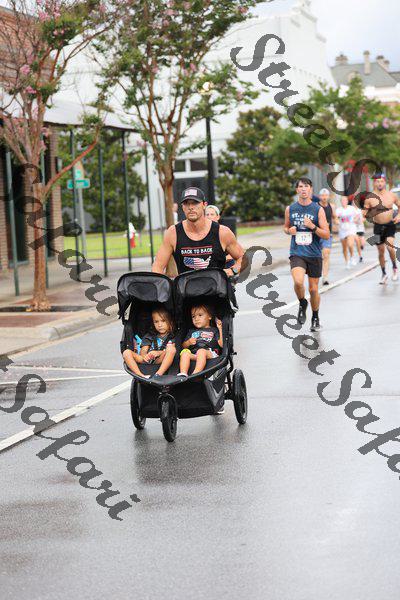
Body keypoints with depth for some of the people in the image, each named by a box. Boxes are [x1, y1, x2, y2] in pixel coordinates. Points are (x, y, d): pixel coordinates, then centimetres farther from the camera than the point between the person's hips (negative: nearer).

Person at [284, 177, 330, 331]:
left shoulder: (318, 209, -3)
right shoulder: (290, 209, 3)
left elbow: (326, 235, -5)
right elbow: (285, 227, 20)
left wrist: (312, 227, -19)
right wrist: (289, 231, -3)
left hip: (314, 254, 0)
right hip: (296, 253, 0)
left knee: (313, 289, 7)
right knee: (298, 282, -26)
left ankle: (315, 318, 30)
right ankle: (302, 304, 6)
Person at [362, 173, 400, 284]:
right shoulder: (370, 198, -5)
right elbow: (364, 213, 1)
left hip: (390, 225, -1)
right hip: (378, 226, 1)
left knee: (390, 246, -21)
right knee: (381, 251, 9)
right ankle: (384, 274, 26)